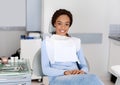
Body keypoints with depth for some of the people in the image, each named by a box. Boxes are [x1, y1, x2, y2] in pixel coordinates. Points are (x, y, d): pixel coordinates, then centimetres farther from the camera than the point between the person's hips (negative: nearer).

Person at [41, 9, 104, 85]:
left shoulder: (76, 42, 21)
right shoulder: (47, 42, 11)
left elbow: (84, 66, 15)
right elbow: (45, 69, 1)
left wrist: (82, 72, -11)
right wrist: (65, 72, -18)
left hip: (77, 77, 5)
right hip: (57, 78, -4)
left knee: (91, 78, -35)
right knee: (92, 79, -35)